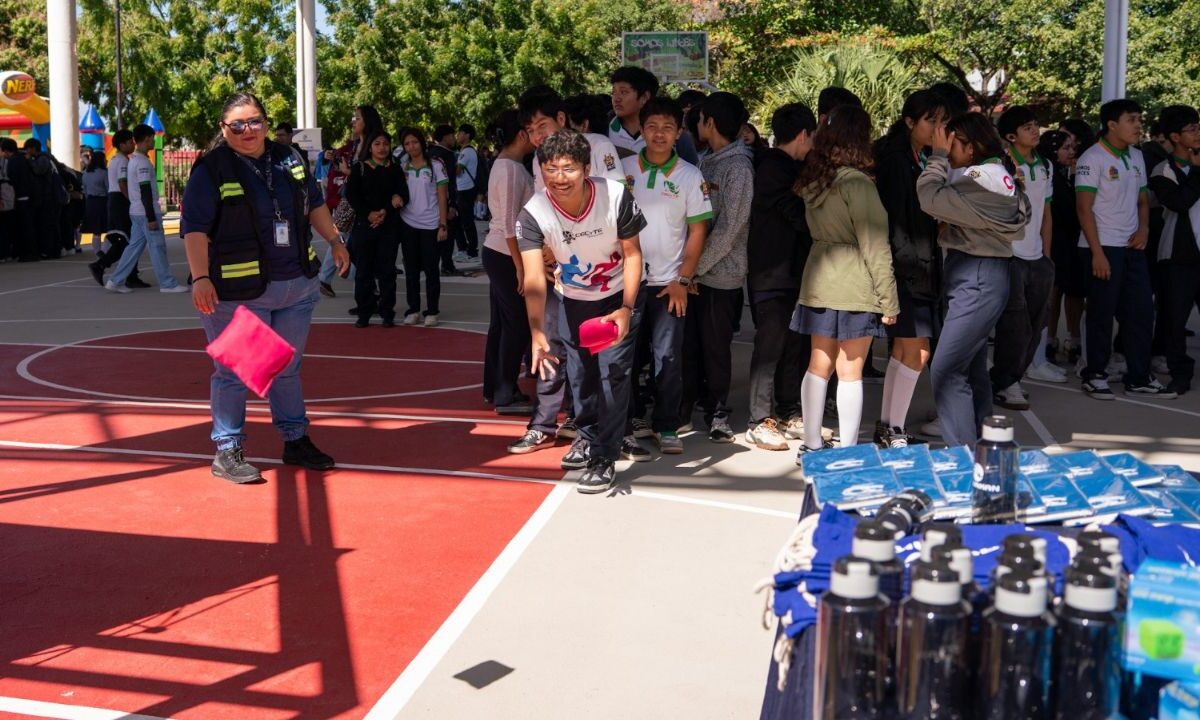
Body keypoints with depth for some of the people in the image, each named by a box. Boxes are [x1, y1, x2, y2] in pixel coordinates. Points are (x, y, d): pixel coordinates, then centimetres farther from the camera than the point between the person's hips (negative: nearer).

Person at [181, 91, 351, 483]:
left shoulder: (289, 160, 8)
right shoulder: (210, 170, -9)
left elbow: (315, 204, 22)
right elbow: (195, 229, -15)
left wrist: (334, 241, 19)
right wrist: (201, 278, -23)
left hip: (297, 287, 6)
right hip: (238, 293, -6)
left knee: (288, 369, 18)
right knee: (234, 373, 2)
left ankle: (296, 441, 31)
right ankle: (227, 452, 15)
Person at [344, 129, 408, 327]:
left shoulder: (396, 169, 8)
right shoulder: (359, 168, 5)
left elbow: (403, 195, 0)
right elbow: (351, 195, -3)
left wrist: (385, 211, -14)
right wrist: (369, 214, -15)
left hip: (390, 225, 1)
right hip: (364, 224, 0)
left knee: (387, 269, 2)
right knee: (363, 269, 1)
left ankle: (387, 313, 8)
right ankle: (363, 313, 8)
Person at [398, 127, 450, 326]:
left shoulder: (435, 165, -2)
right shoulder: (402, 167, 8)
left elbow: (442, 198, -3)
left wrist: (443, 225, -7)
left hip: (430, 225, -3)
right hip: (408, 224, 3)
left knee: (431, 269, 1)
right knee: (411, 269, 7)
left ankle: (432, 312, 7)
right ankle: (413, 310, 14)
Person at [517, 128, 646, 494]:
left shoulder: (616, 196, -28)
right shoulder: (533, 213, -27)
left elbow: (632, 253, -15)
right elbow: (534, 278, -35)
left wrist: (627, 308, -24)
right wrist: (537, 332, -49)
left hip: (619, 297, -2)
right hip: (573, 301, 2)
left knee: (613, 373, -10)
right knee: (579, 375, 11)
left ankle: (605, 458, 2)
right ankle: (589, 436, 37)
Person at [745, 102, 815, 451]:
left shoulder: (785, 167, 16)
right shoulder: (773, 169, -14)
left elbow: (803, 216, 20)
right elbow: (800, 217, -17)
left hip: (793, 271, 9)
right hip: (772, 274, -9)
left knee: (794, 344, 11)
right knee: (770, 344, -6)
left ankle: (789, 413, 20)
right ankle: (760, 422, 1)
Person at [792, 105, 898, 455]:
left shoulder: (813, 180, 7)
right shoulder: (857, 183, -15)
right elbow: (874, 246, -14)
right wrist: (888, 299, -10)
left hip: (818, 282, 7)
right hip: (855, 286, -6)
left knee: (819, 365, 12)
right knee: (850, 372, 0)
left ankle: (812, 446, 19)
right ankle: (847, 452, 7)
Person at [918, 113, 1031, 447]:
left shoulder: (983, 180, -17)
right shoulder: (995, 175, 16)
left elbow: (931, 199, -24)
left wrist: (938, 155, -13)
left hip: (977, 281, -11)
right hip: (977, 278, 11)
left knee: (946, 370, -11)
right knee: (972, 368, 17)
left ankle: (964, 452, -7)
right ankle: (980, 444, 27)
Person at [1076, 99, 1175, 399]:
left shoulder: (1136, 156, 13)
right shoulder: (1092, 158, -8)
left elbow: (1142, 199, 20)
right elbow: (1084, 208, -12)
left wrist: (1144, 228, -1)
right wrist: (1097, 252, -17)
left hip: (1133, 247, 7)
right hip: (1104, 247, -7)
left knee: (1141, 311, 6)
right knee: (1102, 313, -1)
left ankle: (1139, 378, 14)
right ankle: (1095, 375, 12)